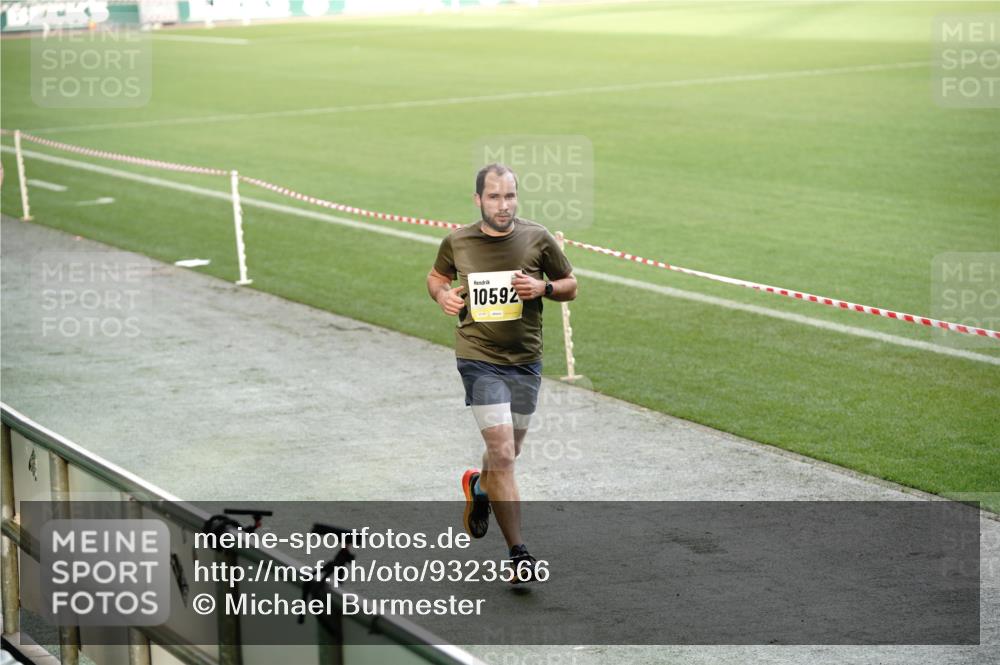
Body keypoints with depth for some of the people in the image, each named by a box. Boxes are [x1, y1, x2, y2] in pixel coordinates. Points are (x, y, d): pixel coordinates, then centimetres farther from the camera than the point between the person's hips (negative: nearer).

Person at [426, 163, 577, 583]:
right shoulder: (457, 242, -2)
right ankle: (519, 554, -10)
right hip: (479, 359, -3)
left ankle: (478, 487, 54)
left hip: (525, 361, 3)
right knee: (502, 453, -14)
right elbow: (437, 276, 18)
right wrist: (442, 295, -5)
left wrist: (543, 288, -13)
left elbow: (570, 285, 8)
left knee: (507, 452, 17)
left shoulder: (537, 239, -3)